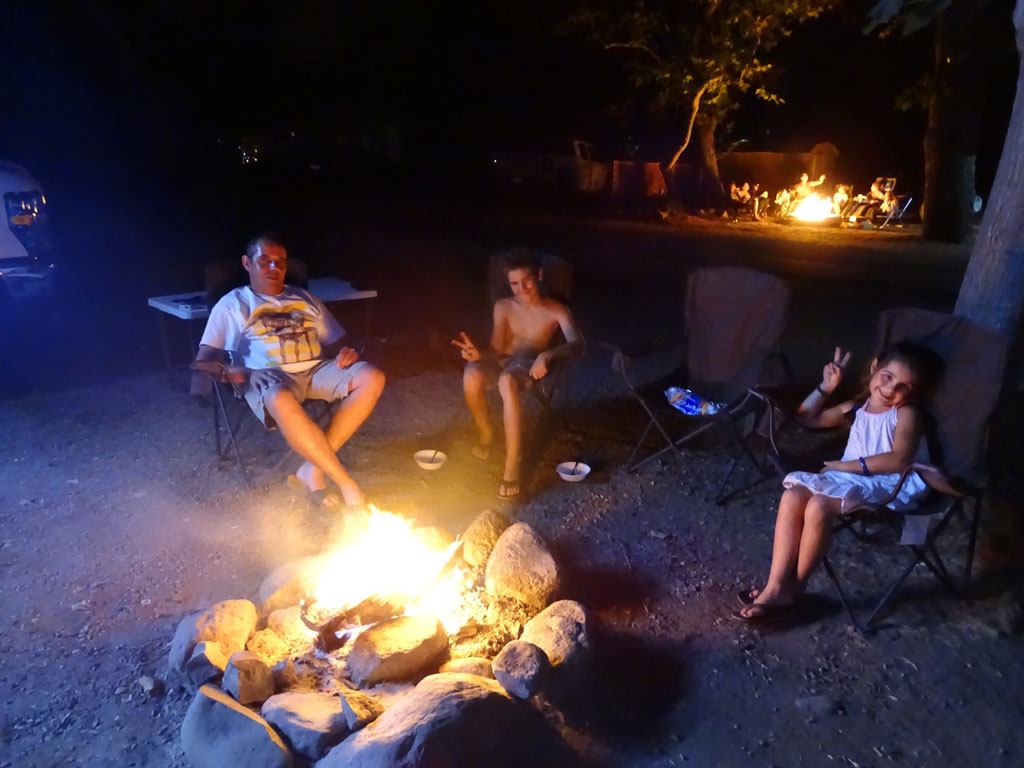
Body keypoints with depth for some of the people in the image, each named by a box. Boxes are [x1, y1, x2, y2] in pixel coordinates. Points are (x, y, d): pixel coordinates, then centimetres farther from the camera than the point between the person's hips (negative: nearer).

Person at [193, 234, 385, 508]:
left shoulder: (305, 299, 27)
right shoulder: (232, 304, 17)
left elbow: (333, 342, 23)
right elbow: (206, 357, 9)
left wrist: (345, 354, -2)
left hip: (315, 370, 4)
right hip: (268, 376, -4)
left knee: (372, 378, -26)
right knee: (281, 401, -42)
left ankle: (312, 470, -27)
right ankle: (345, 483, -30)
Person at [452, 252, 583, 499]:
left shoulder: (556, 310, 4)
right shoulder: (503, 307, 13)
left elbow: (577, 342, -14)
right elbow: (497, 350, 8)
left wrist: (546, 355, -35)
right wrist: (479, 354, -17)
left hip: (528, 365, -3)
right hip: (501, 362, 3)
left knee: (507, 381, -41)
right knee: (471, 375, -35)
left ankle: (512, 468, -39)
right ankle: (485, 433, -5)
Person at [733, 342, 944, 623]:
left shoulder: (907, 413, -3)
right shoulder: (858, 407, 18)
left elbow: (899, 460, -20)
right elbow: (807, 417, 27)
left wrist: (846, 465, -19)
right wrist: (826, 386, 14)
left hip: (885, 484, -7)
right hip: (847, 479, 7)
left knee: (819, 507, -32)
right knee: (793, 496, -20)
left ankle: (794, 587, -13)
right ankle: (776, 586, -20)